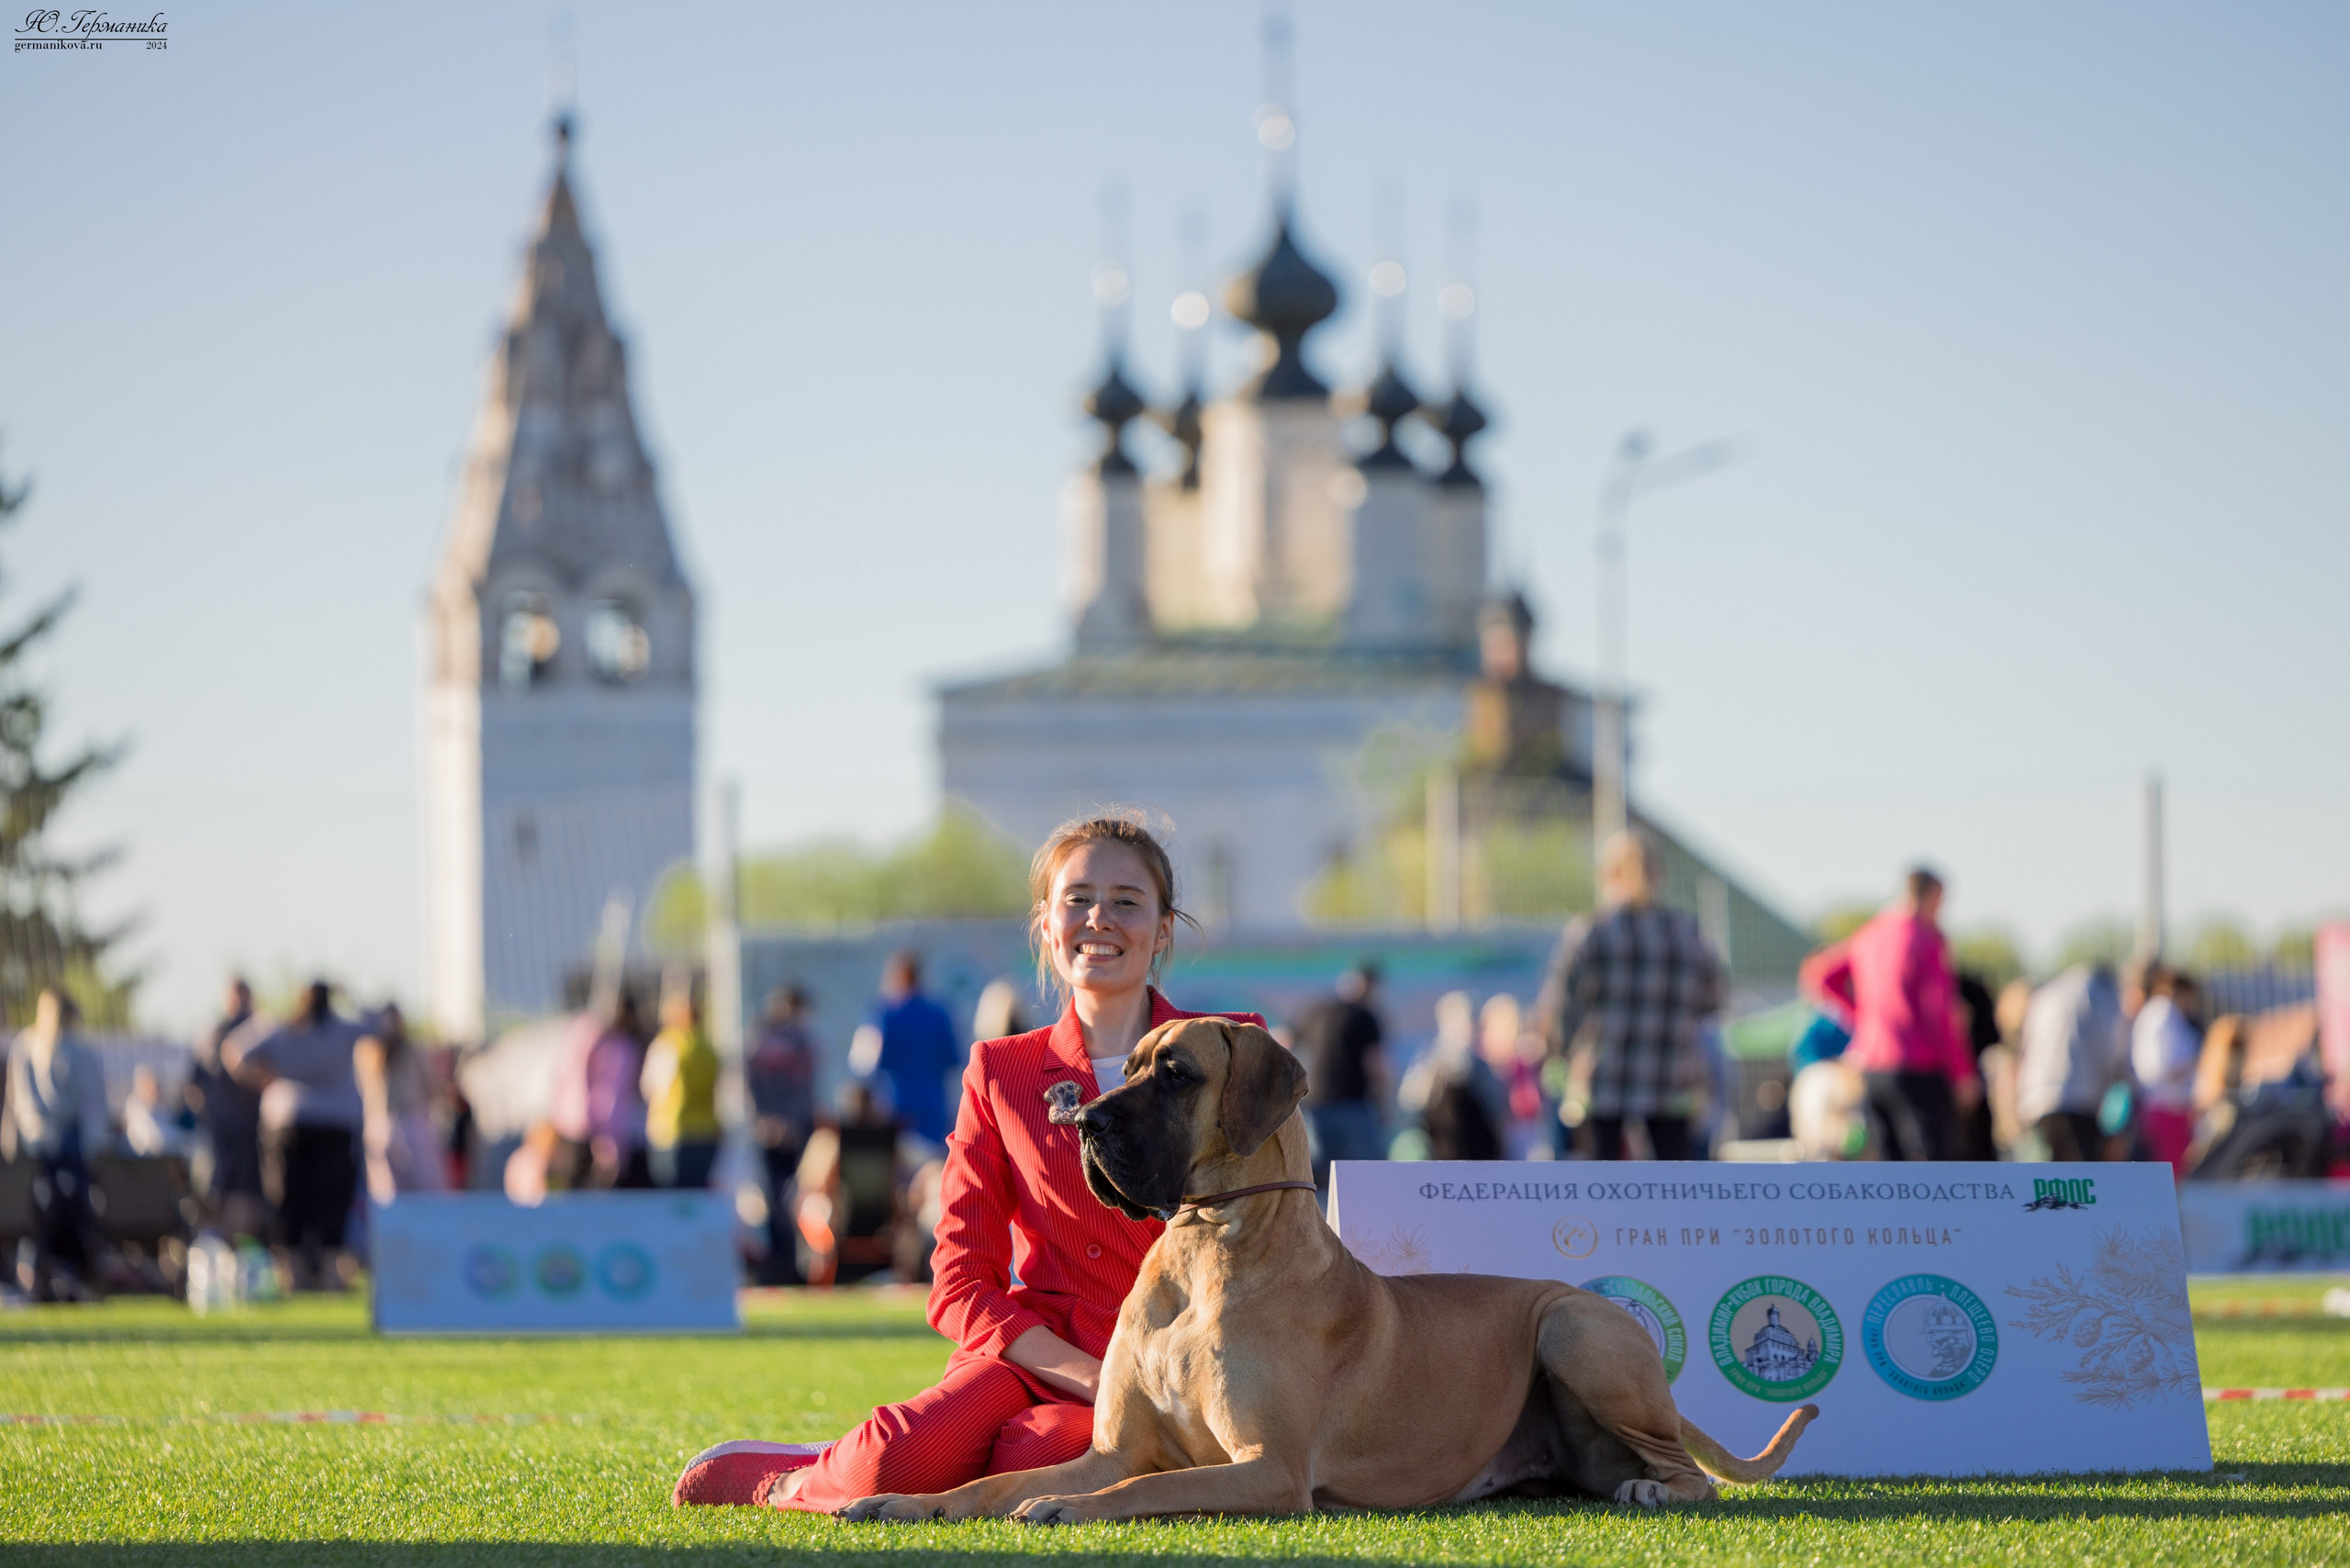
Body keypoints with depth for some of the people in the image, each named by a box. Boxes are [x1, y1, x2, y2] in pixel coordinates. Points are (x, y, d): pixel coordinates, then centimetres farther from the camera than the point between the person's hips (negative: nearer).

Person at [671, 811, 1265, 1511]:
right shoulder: (1001, 1073, 9)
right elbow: (962, 1282, 4)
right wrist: (1092, 1376, -12)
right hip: (1036, 1356, 1)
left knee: (1021, 1468, -34)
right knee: (902, 1458, -32)